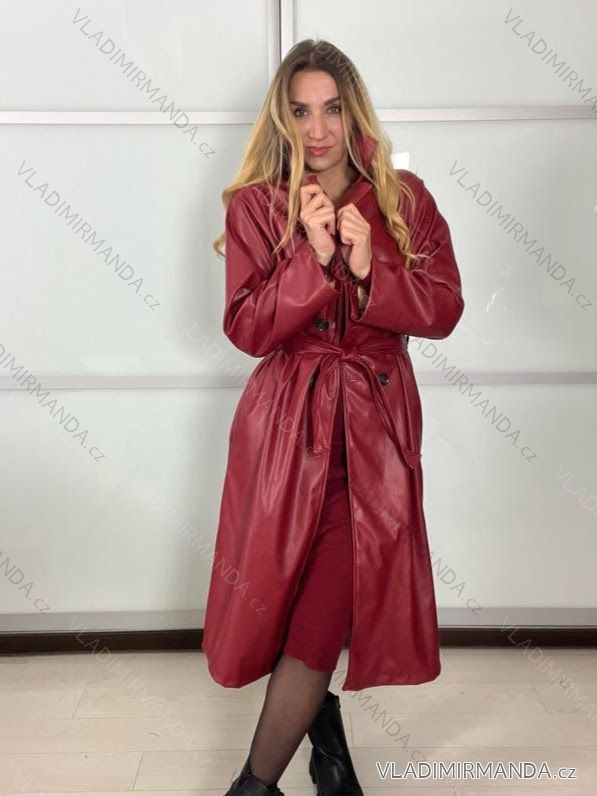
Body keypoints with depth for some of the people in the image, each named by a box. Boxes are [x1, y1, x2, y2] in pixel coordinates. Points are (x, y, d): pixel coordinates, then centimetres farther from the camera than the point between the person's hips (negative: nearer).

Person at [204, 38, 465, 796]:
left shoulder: (405, 198, 4)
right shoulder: (254, 204, 0)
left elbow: (444, 310, -1)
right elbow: (247, 329, -7)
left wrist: (371, 270, -17)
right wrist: (312, 258, -19)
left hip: (378, 419, 1)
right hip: (289, 419, 0)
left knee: (328, 601, -3)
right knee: (296, 593, 7)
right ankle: (321, 721, 40)